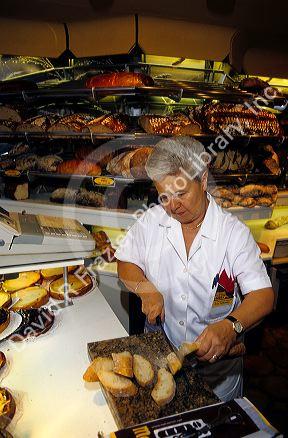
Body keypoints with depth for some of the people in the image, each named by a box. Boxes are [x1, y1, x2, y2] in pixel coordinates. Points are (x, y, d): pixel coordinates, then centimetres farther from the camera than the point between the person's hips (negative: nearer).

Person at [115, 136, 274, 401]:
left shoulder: (234, 232, -16)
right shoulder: (151, 221, -7)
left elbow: (263, 296, -21)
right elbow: (125, 264, 3)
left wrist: (229, 326, -40)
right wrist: (146, 288, -17)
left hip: (216, 361, -1)